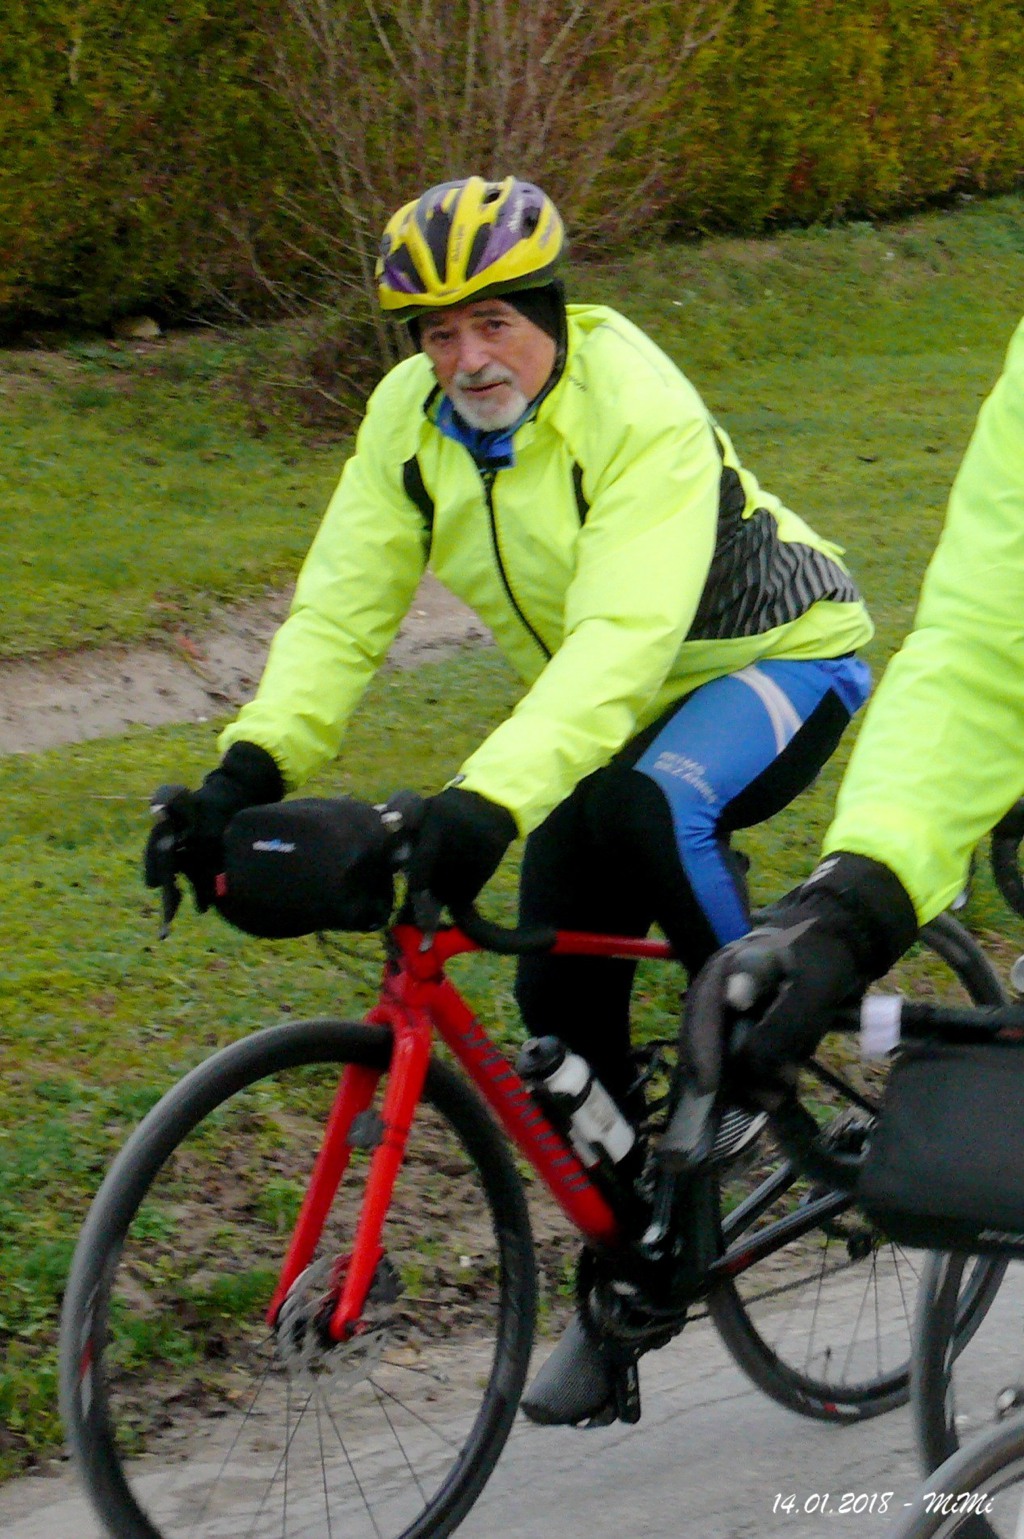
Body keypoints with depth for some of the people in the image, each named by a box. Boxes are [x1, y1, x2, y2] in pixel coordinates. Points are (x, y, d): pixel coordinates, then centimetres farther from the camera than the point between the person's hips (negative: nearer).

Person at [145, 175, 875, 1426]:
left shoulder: (642, 415, -31)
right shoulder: (409, 415, -11)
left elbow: (621, 641, -43)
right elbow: (340, 609, -15)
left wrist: (493, 800, -56)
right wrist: (253, 763, -32)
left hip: (772, 664, -7)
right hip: (602, 710, 7)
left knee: (648, 809, -37)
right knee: (562, 994, -1)